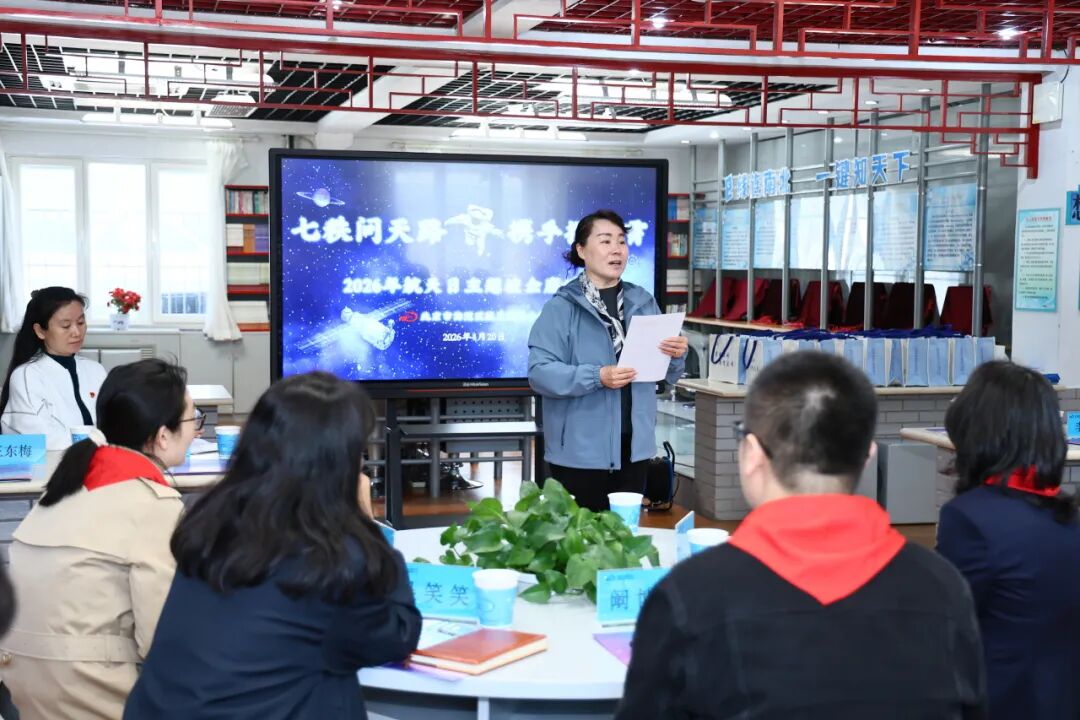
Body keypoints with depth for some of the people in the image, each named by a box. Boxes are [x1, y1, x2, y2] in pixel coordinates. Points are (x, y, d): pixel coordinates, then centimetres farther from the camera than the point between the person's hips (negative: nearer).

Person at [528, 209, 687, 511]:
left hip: (634, 446, 5)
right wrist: (597, 377, -25)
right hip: (581, 449, -5)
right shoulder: (562, 307, -8)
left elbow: (666, 375, 12)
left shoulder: (643, 303, 9)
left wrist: (676, 355, -9)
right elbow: (539, 371, -16)